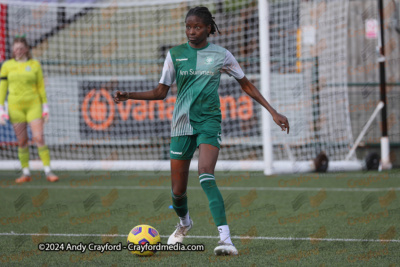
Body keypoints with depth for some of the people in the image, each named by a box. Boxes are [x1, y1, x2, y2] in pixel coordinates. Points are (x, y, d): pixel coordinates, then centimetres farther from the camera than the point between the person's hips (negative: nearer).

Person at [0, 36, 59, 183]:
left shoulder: (35, 64, 4)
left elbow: (41, 87, 7)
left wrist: (45, 107, 3)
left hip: (33, 105, -1)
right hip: (15, 106, 1)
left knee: (39, 138, -10)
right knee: (22, 141, 1)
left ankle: (48, 171, -8)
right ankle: (26, 173, 9)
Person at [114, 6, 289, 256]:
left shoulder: (221, 55, 1)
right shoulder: (175, 55, 4)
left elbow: (246, 85, 11)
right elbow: (160, 92, 10)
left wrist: (273, 111, 7)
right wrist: (129, 95, -5)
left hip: (209, 123, -2)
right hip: (182, 124, 2)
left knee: (206, 175, -27)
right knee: (178, 190, 4)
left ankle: (226, 239, -33)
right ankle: (184, 222, 40)